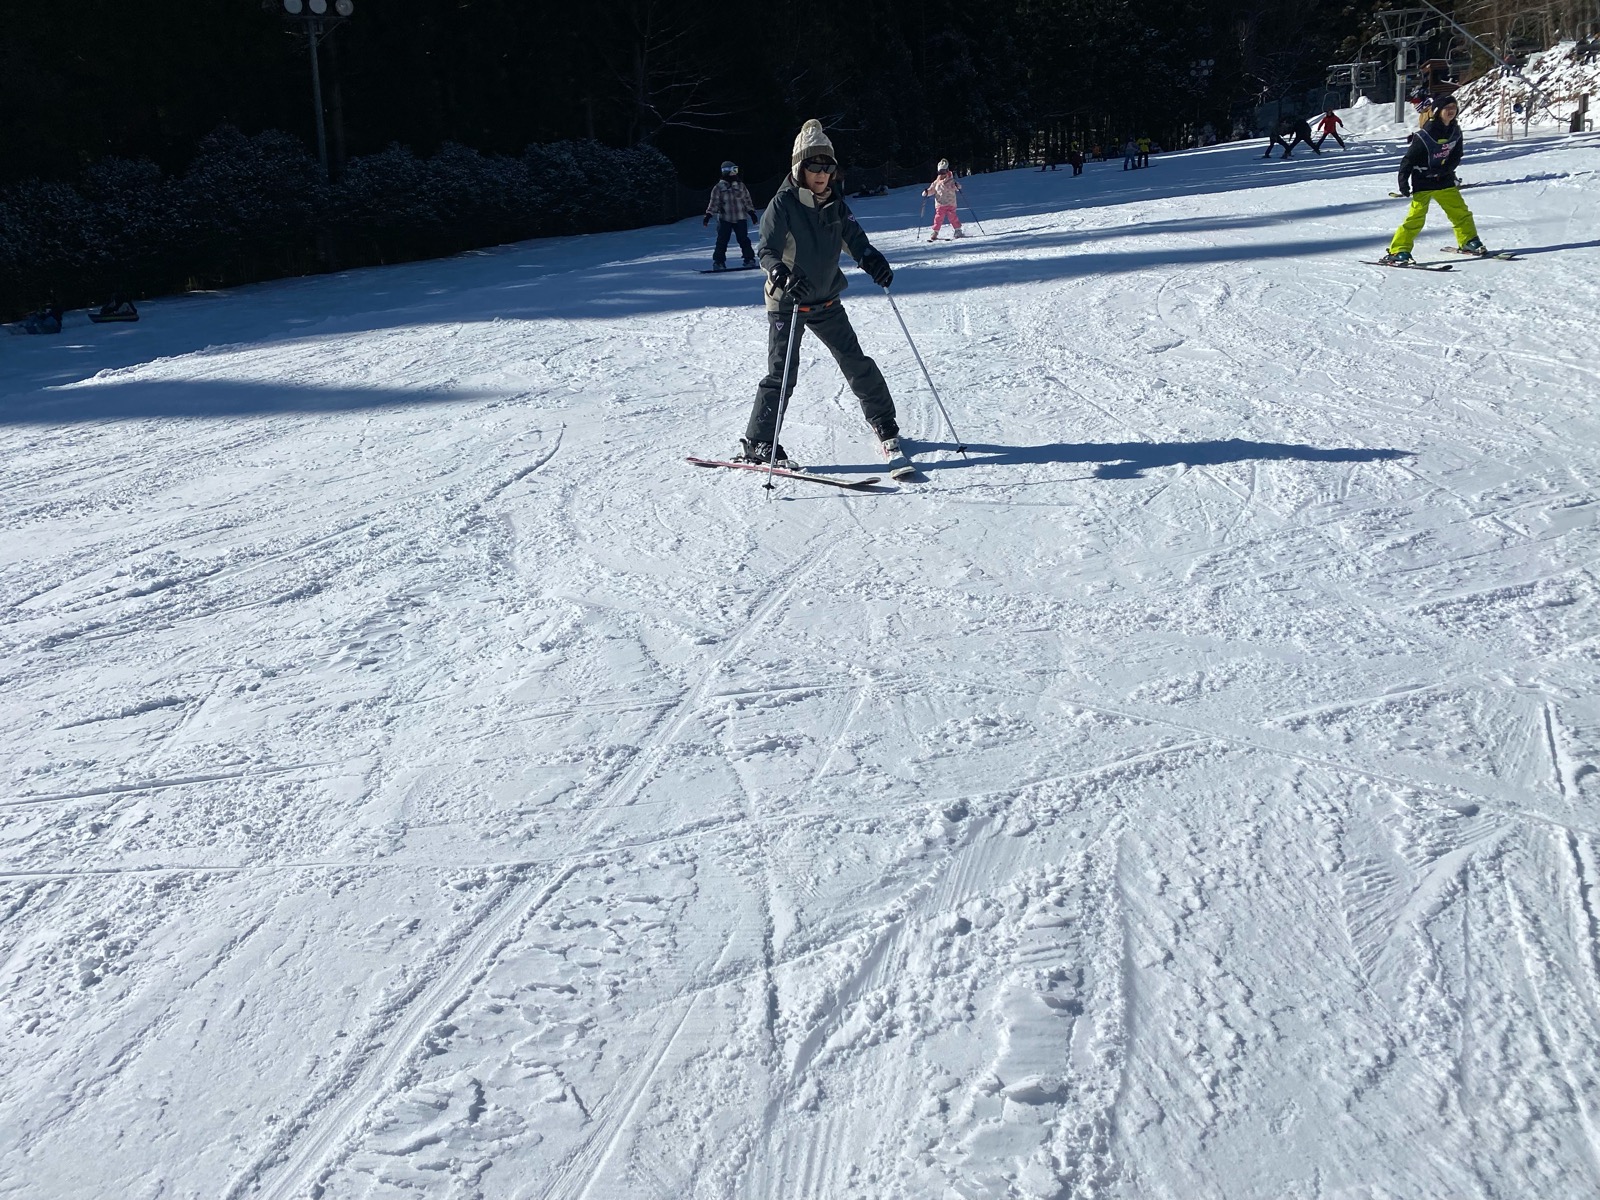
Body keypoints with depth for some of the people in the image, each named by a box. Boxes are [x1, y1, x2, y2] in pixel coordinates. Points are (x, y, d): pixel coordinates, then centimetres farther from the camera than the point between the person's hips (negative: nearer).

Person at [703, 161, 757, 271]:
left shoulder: (741, 186, 7)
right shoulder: (718, 188, -1)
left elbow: (747, 200, 14)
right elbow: (714, 202, -1)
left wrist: (751, 212, 9)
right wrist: (708, 215, -8)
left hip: (740, 218, 2)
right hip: (724, 219, -2)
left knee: (744, 240, 1)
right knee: (722, 241, -3)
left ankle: (749, 260, 8)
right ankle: (718, 262, 3)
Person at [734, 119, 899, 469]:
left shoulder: (835, 204, 2)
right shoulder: (783, 204, -14)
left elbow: (855, 238, 0)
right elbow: (767, 250, -22)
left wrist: (874, 261, -22)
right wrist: (783, 276, -43)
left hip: (827, 299, 5)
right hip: (786, 302, -5)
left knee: (856, 362, 8)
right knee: (782, 373, -9)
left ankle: (884, 424, 24)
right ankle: (756, 443, 0)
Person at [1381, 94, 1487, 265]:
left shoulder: (1455, 131, 2)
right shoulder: (1424, 135, -17)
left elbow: (1456, 156, 5)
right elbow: (1409, 159, -13)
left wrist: (1443, 171, -12)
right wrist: (1403, 183, -17)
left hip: (1444, 181, 6)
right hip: (1423, 182, -6)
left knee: (1461, 211, 11)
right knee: (1416, 216, -15)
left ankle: (1469, 242, 30)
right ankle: (1398, 251, -12)